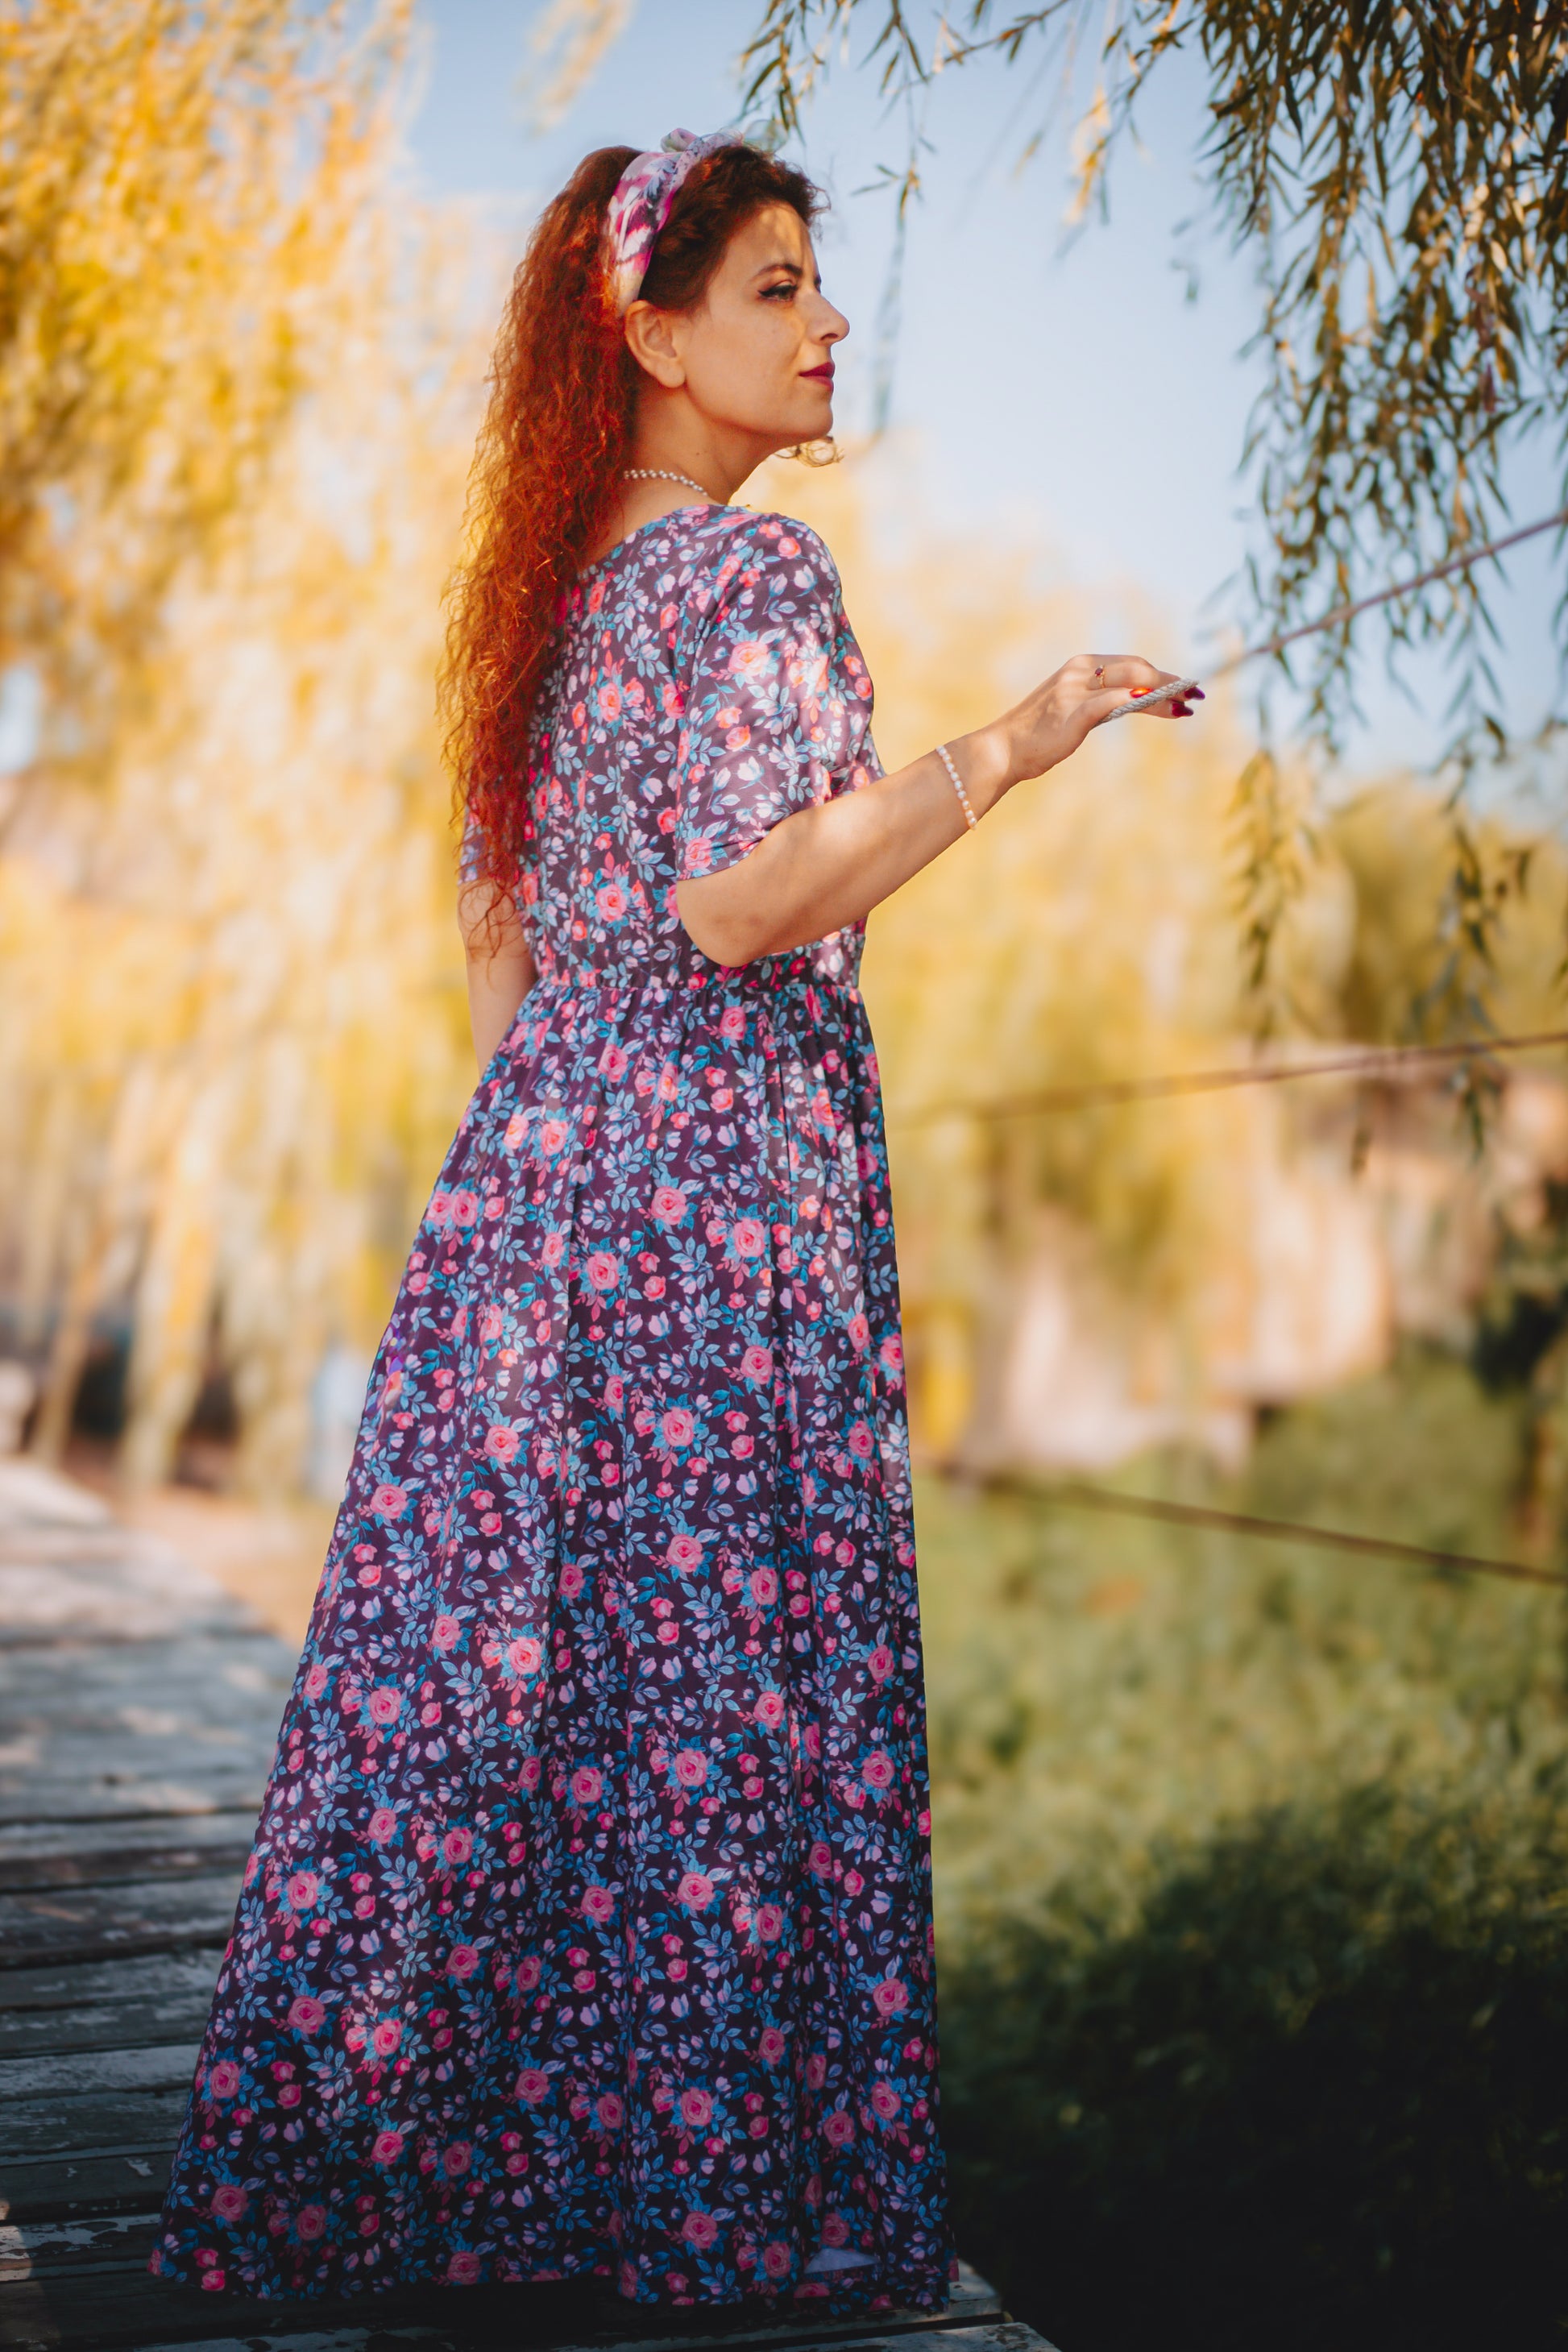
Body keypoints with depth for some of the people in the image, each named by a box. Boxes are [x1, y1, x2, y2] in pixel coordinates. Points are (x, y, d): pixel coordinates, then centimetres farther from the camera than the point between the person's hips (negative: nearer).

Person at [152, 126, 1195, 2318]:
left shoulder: (555, 583, 17)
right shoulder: (757, 571, -8)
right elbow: (743, 906, -18)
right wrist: (997, 753, -15)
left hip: (541, 1150, 8)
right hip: (726, 1153, -8)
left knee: (485, 1646, 10)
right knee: (727, 1657, -1)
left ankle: (359, 2147, 19)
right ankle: (720, 2171, 10)